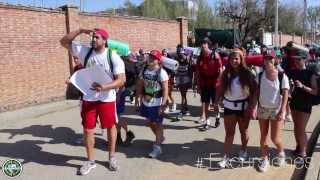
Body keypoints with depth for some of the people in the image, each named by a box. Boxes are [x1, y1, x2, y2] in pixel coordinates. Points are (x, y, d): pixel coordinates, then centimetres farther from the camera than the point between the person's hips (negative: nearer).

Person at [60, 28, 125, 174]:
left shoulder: (114, 57, -13)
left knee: (110, 126, 12)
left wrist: (104, 87, -32)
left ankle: (112, 156, 32)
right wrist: (80, 31, -9)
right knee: (88, 129, 7)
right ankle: (90, 161, 24)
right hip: (88, 98, 3)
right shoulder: (85, 51, -2)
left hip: (107, 99, -3)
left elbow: (121, 80, -17)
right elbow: (64, 42, 3)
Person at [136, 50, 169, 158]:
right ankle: (160, 137, 45)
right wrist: (140, 96, 7)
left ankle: (157, 147, 15)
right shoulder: (144, 70, 3)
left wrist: (163, 104, -20)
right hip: (146, 101, 7)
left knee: (157, 124, 5)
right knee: (150, 122, 21)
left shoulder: (161, 72, -15)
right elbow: (141, 85, 11)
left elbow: (165, 90, -16)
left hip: (157, 103, -7)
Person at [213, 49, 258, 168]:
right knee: (229, 132, 3)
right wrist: (216, 102, -1)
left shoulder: (247, 73, -10)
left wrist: (252, 107, -15)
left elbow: (254, 91, -10)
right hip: (229, 106, 2)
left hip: (243, 106, -2)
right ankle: (226, 158, 6)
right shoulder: (226, 73, -1)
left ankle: (243, 150, 40)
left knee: (243, 131, 17)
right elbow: (220, 89, 3)